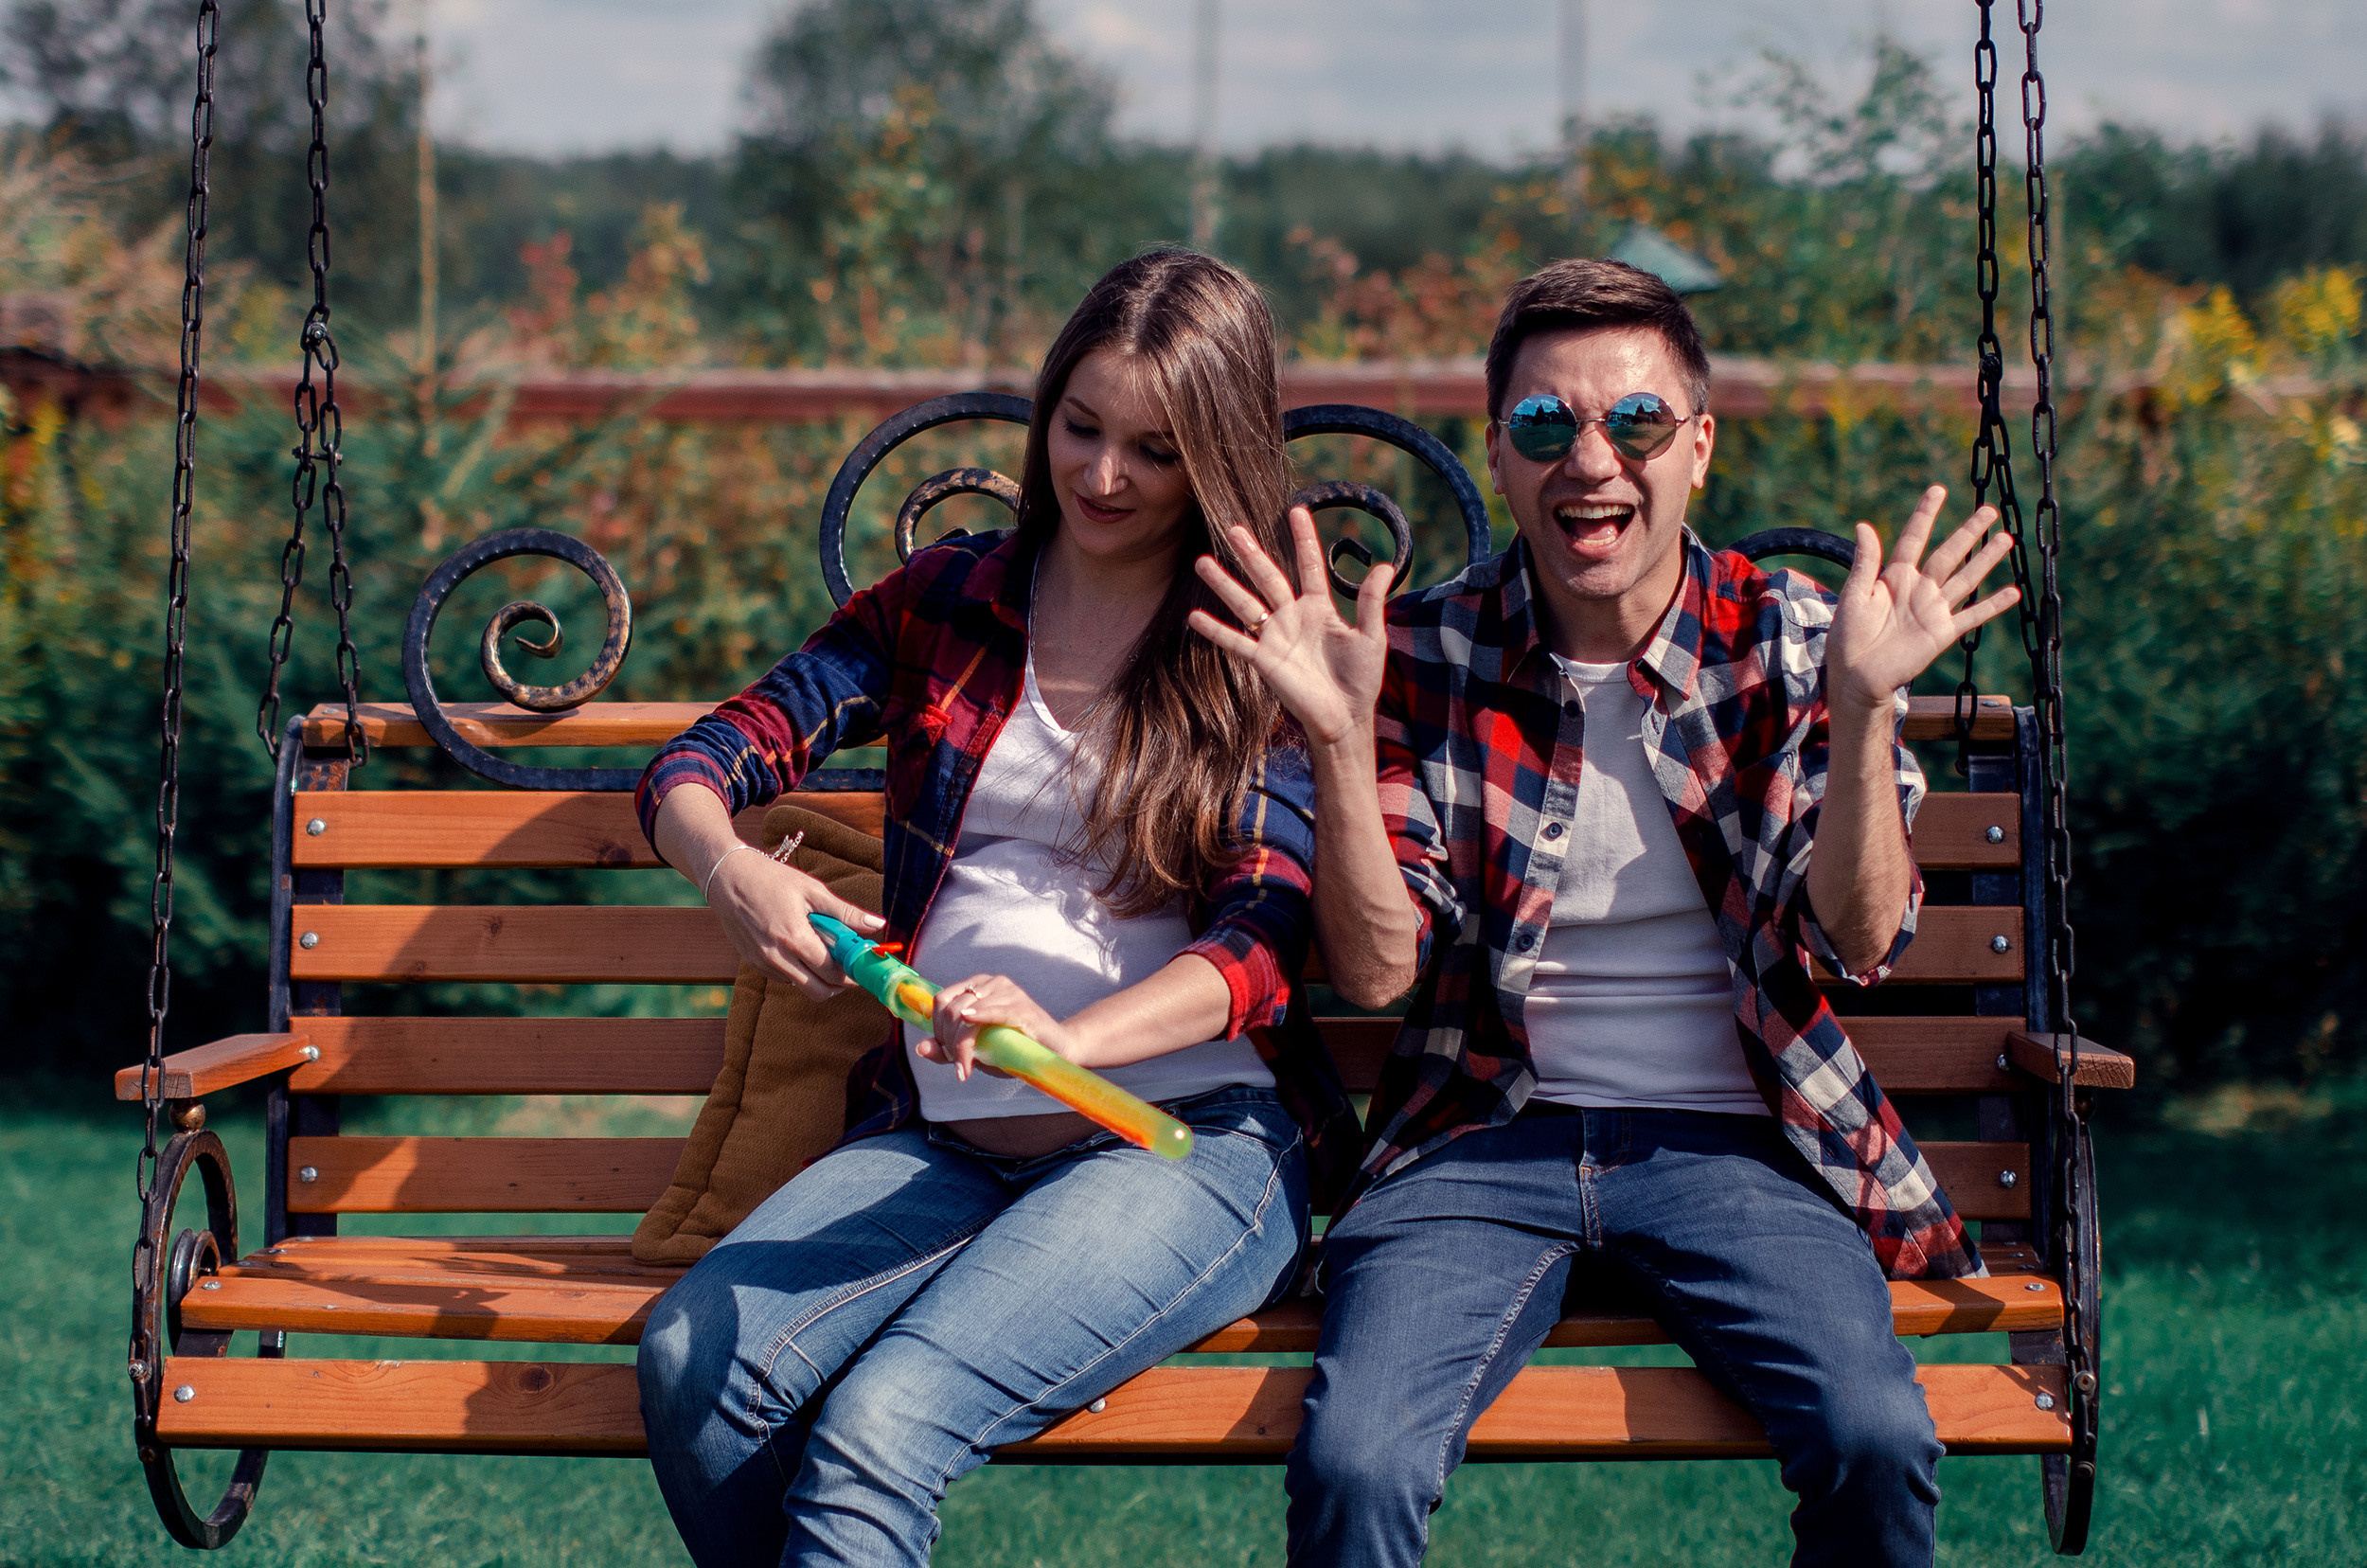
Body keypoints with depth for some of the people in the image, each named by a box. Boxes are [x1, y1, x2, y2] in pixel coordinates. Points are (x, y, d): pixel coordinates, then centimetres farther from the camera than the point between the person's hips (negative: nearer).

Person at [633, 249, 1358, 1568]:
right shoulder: (950, 602, 15)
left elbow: (1264, 937, -7)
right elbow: (699, 766, 13)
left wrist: (1070, 1035, -27)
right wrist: (732, 869, -12)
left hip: (1188, 1136, -4)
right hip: (941, 1138, 4)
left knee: (880, 1427, -30)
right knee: (692, 1359, -26)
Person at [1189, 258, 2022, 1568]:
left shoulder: (1793, 645, 4)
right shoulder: (1426, 659, 3)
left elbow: (1857, 943, -4)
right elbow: (1375, 969, -3)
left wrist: (1866, 706, -16)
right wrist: (1338, 735, -16)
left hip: (1733, 1141, 0)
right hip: (1492, 1135, 0)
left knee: (1876, 1443, -28)